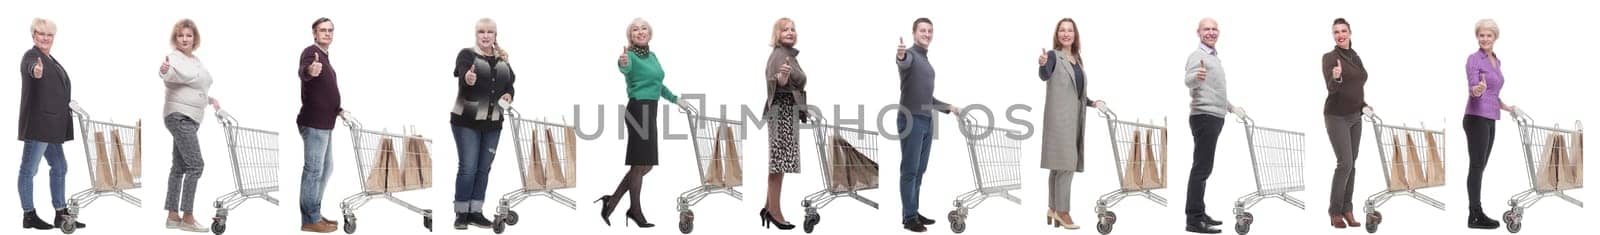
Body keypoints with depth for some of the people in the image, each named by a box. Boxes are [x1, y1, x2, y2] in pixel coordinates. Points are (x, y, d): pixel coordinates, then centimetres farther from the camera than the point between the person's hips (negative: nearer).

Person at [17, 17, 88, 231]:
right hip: (37, 124, -10)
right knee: (29, 169, -2)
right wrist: (36, 71, -57)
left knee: (59, 167, 14)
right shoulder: (32, 56, -11)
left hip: (52, 126, 10)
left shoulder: (51, 60, 18)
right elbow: (31, 67, -36)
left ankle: (61, 214, 20)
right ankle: (29, 215, 2)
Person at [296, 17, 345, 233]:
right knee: (313, 170, -7)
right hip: (314, 123, -11)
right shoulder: (311, 52, -14)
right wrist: (309, 70, -60)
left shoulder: (324, 57, 17)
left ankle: (315, 214, 29)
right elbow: (302, 71, -38)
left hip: (324, 122, 11)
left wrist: (338, 109, 28)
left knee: (325, 169, 19)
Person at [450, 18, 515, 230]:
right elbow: (462, 76, -25)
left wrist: (509, 95, -8)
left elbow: (510, 84, 15)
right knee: (468, 168, -6)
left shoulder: (502, 59, 9)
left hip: (492, 123, 5)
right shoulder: (467, 55, -7)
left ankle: (476, 212, 16)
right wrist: (468, 80, -49)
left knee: (484, 169, 8)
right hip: (467, 121, -5)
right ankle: (461, 213, 2)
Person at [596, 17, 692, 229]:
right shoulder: (631, 56, -12)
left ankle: (612, 202, 16)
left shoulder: (652, 56, 14)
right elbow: (625, 68, -38)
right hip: (639, 110, -9)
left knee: (645, 164, 11)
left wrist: (676, 100, 33)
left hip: (649, 111, 9)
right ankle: (636, 213, 6)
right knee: (640, 164, -3)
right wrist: (622, 63, -61)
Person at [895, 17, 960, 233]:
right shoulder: (910, 56, -8)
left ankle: (914, 212, 16)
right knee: (910, 170, -5)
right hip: (911, 120, -8)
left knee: (920, 170, 10)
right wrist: (900, 56, -59)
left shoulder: (927, 63, 19)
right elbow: (903, 62, -35)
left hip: (927, 121, 8)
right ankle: (908, 217, -3)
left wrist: (947, 107, 37)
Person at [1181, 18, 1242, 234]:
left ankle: (1199, 214, 21)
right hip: (1204, 117, -10)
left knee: (1204, 168, 14)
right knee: (1201, 168, -14)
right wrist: (1197, 75, -55)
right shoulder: (1198, 56, -11)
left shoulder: (1214, 57, 18)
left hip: (1215, 117, 10)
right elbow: (1188, 80, -32)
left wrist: (1231, 107, 42)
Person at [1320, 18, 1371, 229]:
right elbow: (1331, 88, -23)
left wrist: (1363, 105, 10)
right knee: (1345, 163, -13)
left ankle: (1347, 210, 8)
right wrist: (1336, 78, -43)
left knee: (1352, 164, 4)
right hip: (1337, 116, -7)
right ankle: (1335, 211, -3)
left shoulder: (1356, 57, 10)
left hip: (1355, 116, 7)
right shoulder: (1329, 58, -11)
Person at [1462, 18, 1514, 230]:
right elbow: (1472, 88, -24)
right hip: (1476, 118, -9)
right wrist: (1477, 89, -46)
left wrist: (1504, 106, 31)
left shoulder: (1496, 60, 15)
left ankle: (1476, 213, 11)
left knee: (1480, 167, 9)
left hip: (1489, 119, 9)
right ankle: (1475, 216, -7)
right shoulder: (1474, 59, -11)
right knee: (1477, 166, -8)